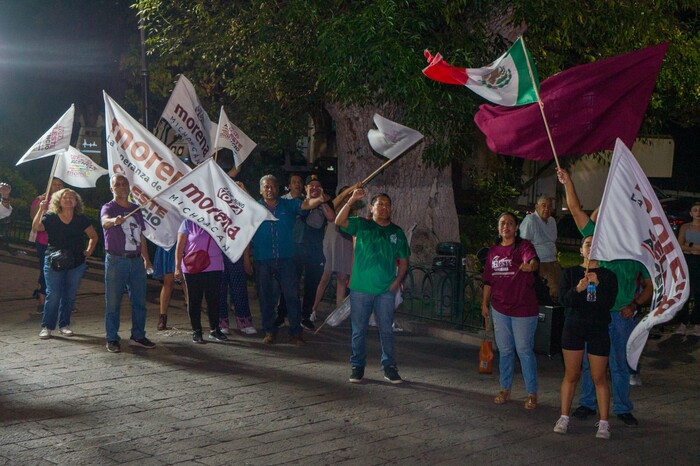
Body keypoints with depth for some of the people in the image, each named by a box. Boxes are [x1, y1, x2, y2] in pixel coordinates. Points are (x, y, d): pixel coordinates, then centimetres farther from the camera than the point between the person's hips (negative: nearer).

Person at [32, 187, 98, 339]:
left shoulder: (81, 219, 4)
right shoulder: (50, 218, -2)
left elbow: (93, 236, 16)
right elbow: (36, 227, -19)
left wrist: (89, 250, 3)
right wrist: (41, 210, -28)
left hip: (76, 263, 2)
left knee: (69, 295, 7)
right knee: (53, 295, -5)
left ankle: (64, 325, 18)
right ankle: (47, 326, 3)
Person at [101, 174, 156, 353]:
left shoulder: (136, 209, 15)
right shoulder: (108, 208, -4)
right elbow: (105, 221, -28)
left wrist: (146, 258, 17)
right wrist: (114, 220, -50)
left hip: (136, 261, 6)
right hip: (116, 260, -6)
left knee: (139, 301, 8)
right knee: (113, 303, -2)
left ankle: (138, 336, 18)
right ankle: (112, 339, 4)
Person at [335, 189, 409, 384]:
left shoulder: (397, 232, 8)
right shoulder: (361, 225, 2)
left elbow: (404, 261, 12)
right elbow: (339, 221, -15)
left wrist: (397, 282, -1)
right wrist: (352, 200, -25)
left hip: (386, 291, 1)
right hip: (361, 289, -1)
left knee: (387, 330, 6)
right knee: (359, 330, 5)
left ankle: (389, 367, 15)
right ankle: (357, 366, 15)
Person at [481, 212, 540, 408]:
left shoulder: (524, 246, -8)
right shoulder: (493, 251, 9)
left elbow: (533, 260, -31)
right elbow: (488, 280, 15)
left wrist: (530, 265, -53)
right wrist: (485, 303, 14)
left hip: (523, 308, -5)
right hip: (500, 308, 5)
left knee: (524, 351, -1)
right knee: (504, 351, 14)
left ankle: (532, 394, 9)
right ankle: (505, 389, 26)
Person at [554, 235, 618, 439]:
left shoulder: (608, 276, 2)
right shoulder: (570, 273, 4)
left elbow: (609, 303, -10)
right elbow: (564, 300, -7)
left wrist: (598, 284, -23)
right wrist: (577, 289, -25)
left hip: (598, 330, -1)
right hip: (573, 328, 1)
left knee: (600, 377, 0)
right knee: (571, 375, 5)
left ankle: (604, 423, 4)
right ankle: (564, 418, 13)